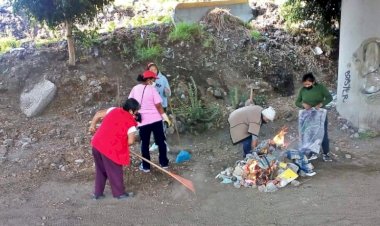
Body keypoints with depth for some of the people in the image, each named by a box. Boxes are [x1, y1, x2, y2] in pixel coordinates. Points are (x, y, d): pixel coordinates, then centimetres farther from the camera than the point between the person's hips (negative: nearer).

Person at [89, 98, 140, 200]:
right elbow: (130, 141, -11)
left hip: (97, 144, 7)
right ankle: (120, 193, 25)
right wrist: (122, 144, 9)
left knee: (100, 170, 22)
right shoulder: (130, 122, -8)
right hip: (110, 149, -7)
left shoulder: (114, 110, 9)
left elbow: (98, 114, 17)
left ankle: (98, 193, 30)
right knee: (115, 171, 12)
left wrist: (92, 125, 29)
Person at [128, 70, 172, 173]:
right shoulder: (152, 89, -11)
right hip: (156, 119, -3)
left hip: (142, 121, 3)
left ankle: (146, 166, 16)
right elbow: (158, 106, -13)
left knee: (144, 144, 12)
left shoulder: (135, 89, 2)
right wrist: (166, 118, -7)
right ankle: (164, 163, 22)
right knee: (161, 141, 13)